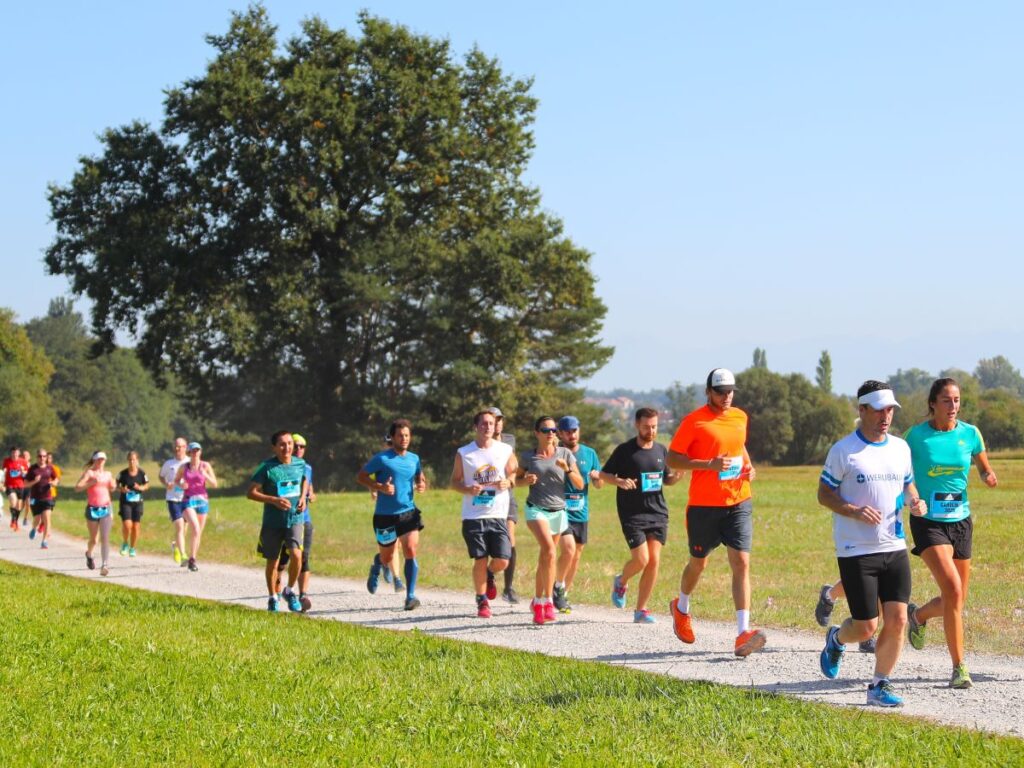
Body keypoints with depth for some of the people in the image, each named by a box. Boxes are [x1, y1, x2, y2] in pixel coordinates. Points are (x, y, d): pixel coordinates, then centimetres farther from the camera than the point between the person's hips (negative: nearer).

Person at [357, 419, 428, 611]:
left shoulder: (414, 458, 7)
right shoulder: (382, 459, -8)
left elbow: (420, 478, 25)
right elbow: (360, 477, -4)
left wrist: (422, 485, 1)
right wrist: (380, 487, -19)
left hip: (408, 512, 3)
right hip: (385, 515, -3)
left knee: (411, 551, -15)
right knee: (386, 558, 10)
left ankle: (410, 596, -12)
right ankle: (377, 565, 48)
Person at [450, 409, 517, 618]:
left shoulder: (506, 450, 5)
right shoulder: (463, 453, 3)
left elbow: (515, 476, 14)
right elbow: (454, 481, 8)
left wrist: (508, 482, -10)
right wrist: (468, 489, -12)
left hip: (498, 515, 1)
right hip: (473, 516, -1)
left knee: (502, 561, -5)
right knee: (480, 560, -2)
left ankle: (489, 576, 30)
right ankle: (482, 601, 15)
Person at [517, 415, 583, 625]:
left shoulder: (565, 454, 3)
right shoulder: (528, 457, 2)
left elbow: (580, 485, 3)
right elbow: (516, 477, 18)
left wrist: (567, 469, -15)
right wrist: (526, 480, -5)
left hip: (558, 511, 3)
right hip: (536, 509, -3)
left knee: (545, 558, 10)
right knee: (549, 550, -25)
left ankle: (537, 602, 28)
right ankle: (547, 601, -20)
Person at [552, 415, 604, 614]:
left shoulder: (589, 454, 8)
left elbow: (600, 485, 15)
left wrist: (597, 476, -9)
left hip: (581, 514, 5)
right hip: (560, 512, -5)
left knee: (576, 556, 10)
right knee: (568, 549, -21)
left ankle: (563, 594, 26)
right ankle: (557, 586, 1)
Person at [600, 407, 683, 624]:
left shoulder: (661, 450, 10)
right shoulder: (624, 450, -4)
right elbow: (604, 474, 1)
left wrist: (678, 476, -2)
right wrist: (619, 481, -19)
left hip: (658, 513, 4)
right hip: (632, 514, -4)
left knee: (654, 561, -2)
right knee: (641, 559, -13)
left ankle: (641, 610, 7)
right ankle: (621, 581, 22)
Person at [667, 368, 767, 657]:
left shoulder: (740, 417, 9)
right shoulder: (694, 421, -7)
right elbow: (672, 459, -8)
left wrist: (748, 466, 7)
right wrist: (709, 464, -20)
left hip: (738, 503, 3)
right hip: (704, 504, -3)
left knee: (741, 563, -10)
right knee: (698, 563, 13)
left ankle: (743, 634, -15)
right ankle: (681, 608, 44)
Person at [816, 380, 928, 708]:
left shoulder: (901, 448, 9)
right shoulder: (843, 450, -6)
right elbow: (824, 494, -3)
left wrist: (915, 502, -1)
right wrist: (854, 511, -20)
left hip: (895, 548, 5)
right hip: (856, 550, -5)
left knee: (897, 620, -4)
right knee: (866, 627, -4)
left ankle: (880, 685, 11)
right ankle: (836, 640, 30)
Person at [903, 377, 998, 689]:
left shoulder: (970, 434, 1)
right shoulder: (916, 436, -7)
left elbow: (984, 468, 14)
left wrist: (989, 476, -8)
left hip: (961, 522, 5)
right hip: (928, 523, -4)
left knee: (956, 600, 9)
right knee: (953, 590, -20)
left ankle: (917, 616, 43)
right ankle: (959, 667, -12)